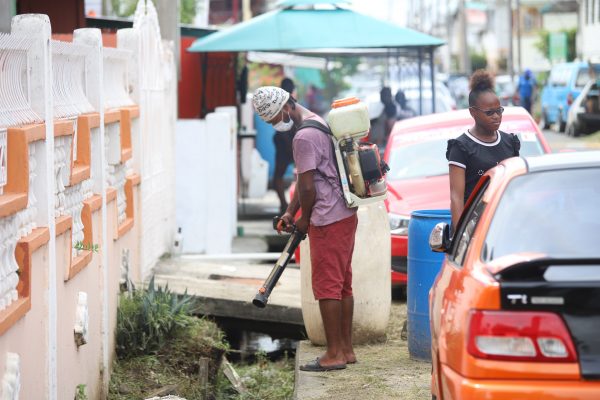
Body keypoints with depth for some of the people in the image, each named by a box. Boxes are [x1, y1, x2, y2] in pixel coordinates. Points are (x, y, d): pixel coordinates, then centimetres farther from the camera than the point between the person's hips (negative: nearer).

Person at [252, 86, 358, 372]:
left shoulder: (304, 137, -17)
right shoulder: (319, 124, 16)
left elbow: (307, 187, -16)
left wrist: (304, 218, 0)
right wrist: (290, 212, 15)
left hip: (328, 221, -10)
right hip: (346, 215, 10)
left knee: (326, 286, -5)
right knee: (343, 285, 12)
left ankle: (334, 354, -2)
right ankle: (346, 349, 17)